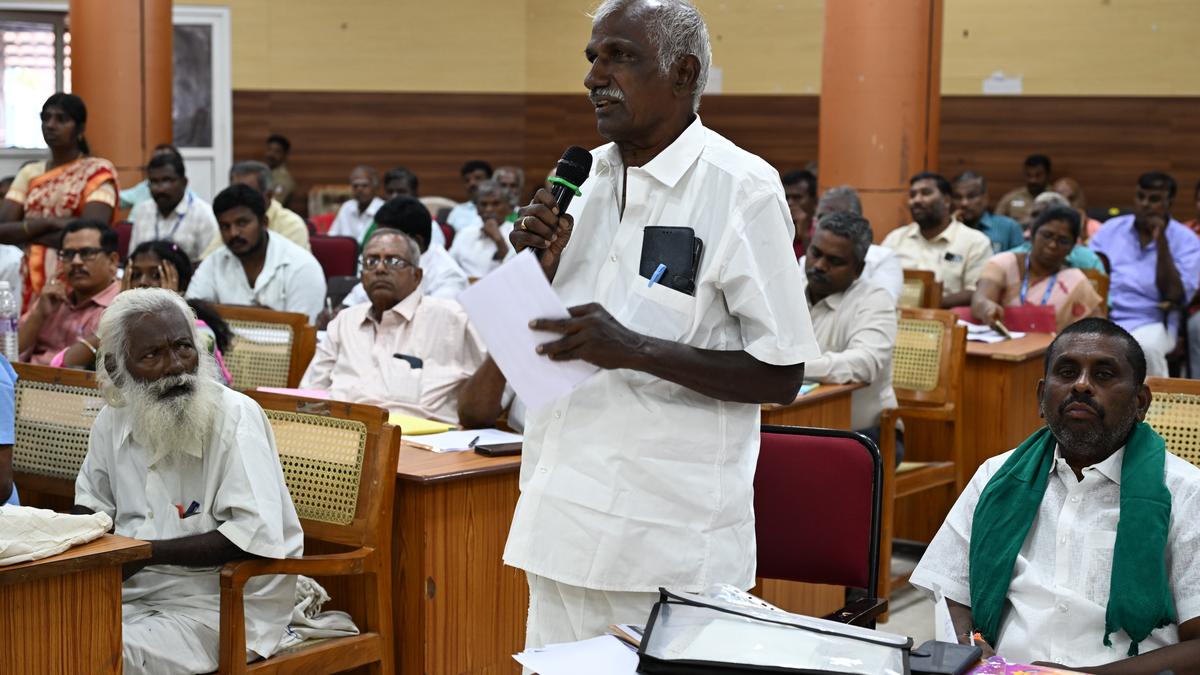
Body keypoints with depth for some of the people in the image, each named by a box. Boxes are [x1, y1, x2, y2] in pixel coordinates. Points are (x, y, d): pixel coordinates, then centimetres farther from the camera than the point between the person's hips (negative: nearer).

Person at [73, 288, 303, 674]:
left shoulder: (234, 417, -15)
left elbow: (258, 534, -23)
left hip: (224, 611, -6)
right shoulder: (113, 422, 6)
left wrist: (148, 551, -20)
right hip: (133, 594, 7)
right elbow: (91, 506, 23)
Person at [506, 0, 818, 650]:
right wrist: (541, 268, -3)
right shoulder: (585, 177, 11)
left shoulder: (742, 189, -9)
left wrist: (633, 349, -21)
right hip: (563, 522, 6)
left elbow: (781, 376, -11)